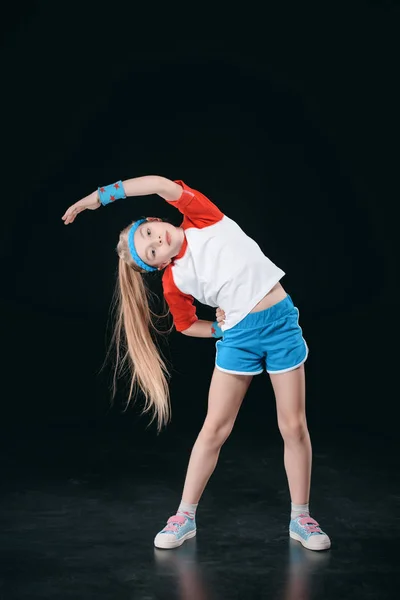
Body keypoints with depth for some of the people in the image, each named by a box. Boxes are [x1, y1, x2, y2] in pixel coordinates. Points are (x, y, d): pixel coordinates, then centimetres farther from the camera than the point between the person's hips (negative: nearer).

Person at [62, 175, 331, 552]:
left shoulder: (204, 220, -5)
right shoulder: (174, 281, -2)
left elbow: (164, 185, -17)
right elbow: (186, 325, 13)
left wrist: (102, 194, -13)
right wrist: (222, 329, -3)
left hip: (282, 321, -1)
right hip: (238, 336, 1)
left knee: (294, 426, 2)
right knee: (214, 428, 3)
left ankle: (300, 518, 16)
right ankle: (185, 517, 16)